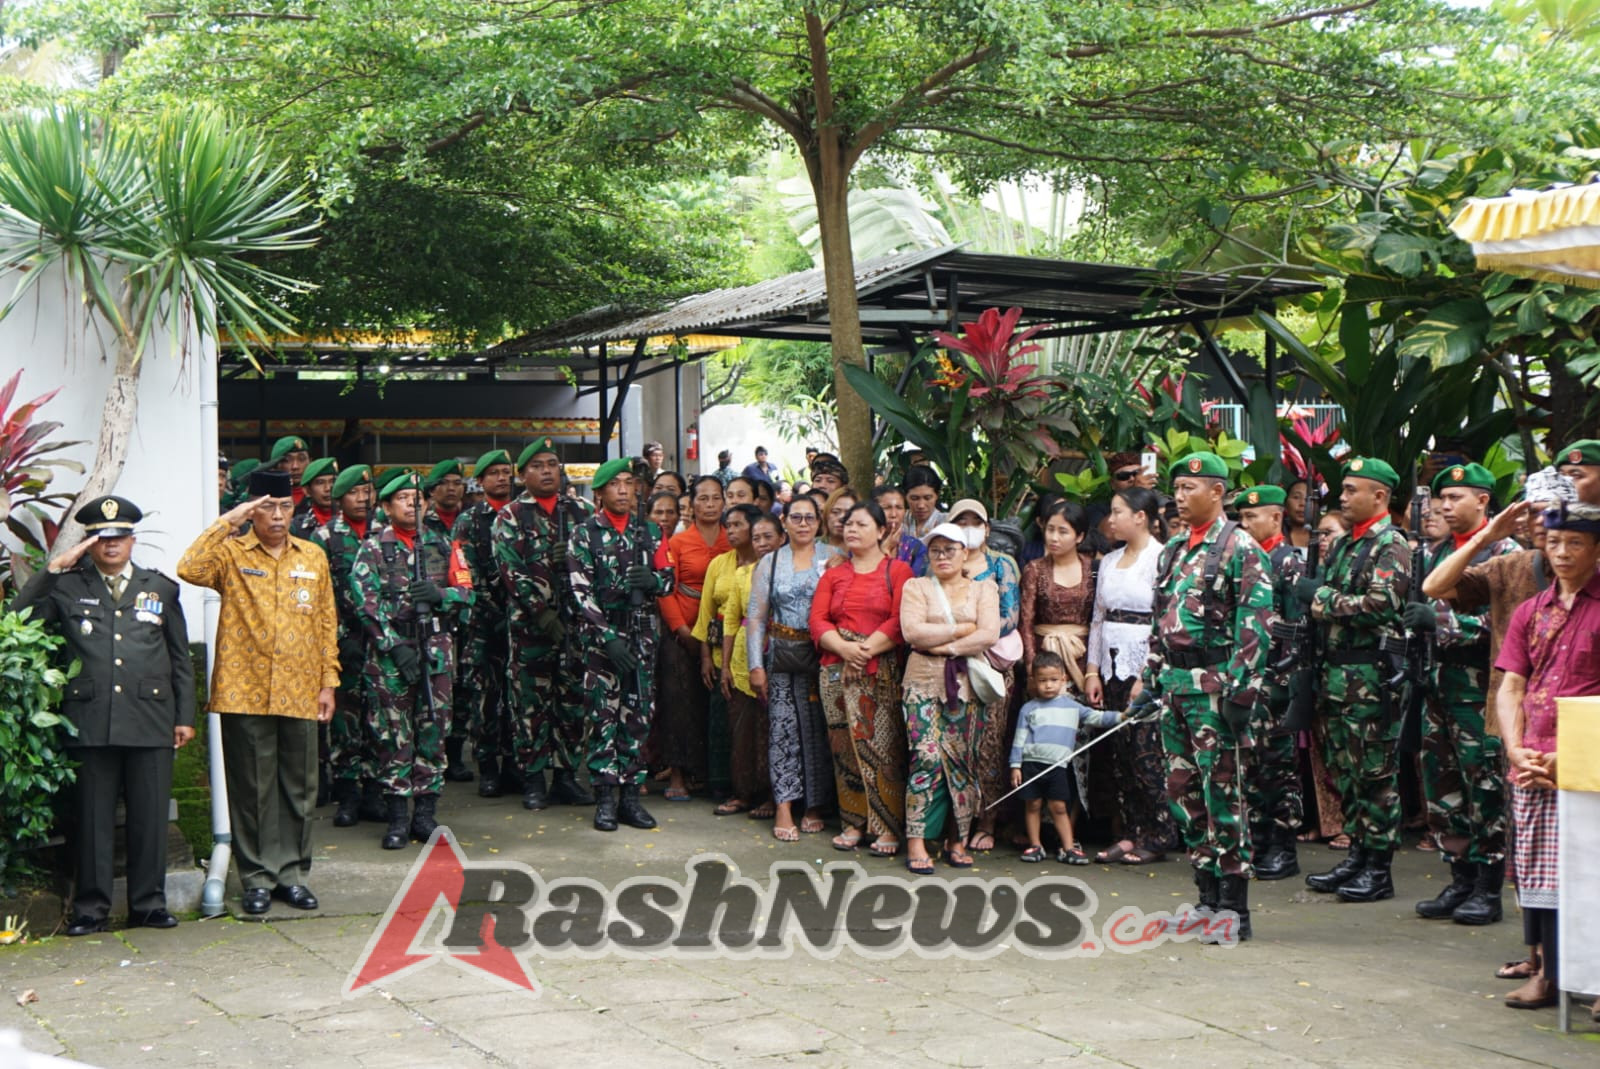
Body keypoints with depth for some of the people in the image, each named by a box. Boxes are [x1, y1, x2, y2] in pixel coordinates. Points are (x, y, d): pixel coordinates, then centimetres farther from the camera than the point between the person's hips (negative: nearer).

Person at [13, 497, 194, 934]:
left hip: (150, 722, 1)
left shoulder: (160, 588, 14)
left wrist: (185, 716, 9)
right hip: (89, 722, -1)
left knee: (150, 816, 3)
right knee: (91, 817, 3)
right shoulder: (68, 587, 10)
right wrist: (53, 569, -7)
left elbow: (180, 659, 14)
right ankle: (90, 908, 12)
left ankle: (148, 905, 13)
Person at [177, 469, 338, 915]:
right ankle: (257, 878, 13)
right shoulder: (232, 554, 0)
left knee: (298, 788, 8)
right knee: (252, 790, 4)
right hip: (245, 692, -3)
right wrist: (226, 522, -19)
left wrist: (329, 681, 7)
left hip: (300, 694, 3)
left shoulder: (313, 557, 10)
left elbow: (327, 623, 12)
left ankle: (292, 874, 19)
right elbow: (189, 569, -21)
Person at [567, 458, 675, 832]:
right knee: (603, 715, -3)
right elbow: (580, 593, -8)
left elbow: (669, 579, 13)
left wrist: (654, 580, -13)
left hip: (641, 635, 4)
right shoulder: (584, 534, -1)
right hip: (600, 635, -3)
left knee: (637, 714, 5)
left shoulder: (650, 532, 11)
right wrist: (607, 638, -16)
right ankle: (605, 798, 3)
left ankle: (630, 794, 12)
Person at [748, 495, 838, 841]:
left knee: (819, 730, 2)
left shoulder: (834, 557, 4)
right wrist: (756, 665, 0)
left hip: (823, 654, -1)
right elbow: (755, 617, 8)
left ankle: (815, 806, 12)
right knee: (783, 728, -4)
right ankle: (783, 809, -3)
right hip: (782, 655, 1)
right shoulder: (770, 563, 10)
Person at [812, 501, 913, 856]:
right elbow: (817, 620, 6)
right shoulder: (833, 575, 17)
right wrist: (844, 648, -11)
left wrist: (867, 649, -14)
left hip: (883, 671, -4)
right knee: (845, 747, 3)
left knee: (882, 746, -7)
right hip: (838, 670, 4)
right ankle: (853, 824, 9)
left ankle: (888, 828, -2)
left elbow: (900, 621, -7)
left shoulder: (898, 570, 5)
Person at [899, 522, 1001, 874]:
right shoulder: (916, 587, 10)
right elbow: (913, 632, -8)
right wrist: (962, 629, -6)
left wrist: (946, 646, -10)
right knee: (926, 757, -11)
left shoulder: (984, 589, 12)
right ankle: (916, 844, -10)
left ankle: (957, 841, 9)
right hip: (924, 683, -1)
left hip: (967, 686, 2)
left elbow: (990, 635, -4)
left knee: (962, 762, 0)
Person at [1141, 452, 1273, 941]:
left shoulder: (1240, 549, -8)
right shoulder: (1173, 551, 17)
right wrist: (1151, 679, 16)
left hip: (1215, 685, -8)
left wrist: (1242, 690, -20)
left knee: (1222, 792, -6)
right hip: (1174, 683, 8)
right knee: (1183, 790, 10)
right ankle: (1209, 895, 19)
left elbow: (1255, 625, -14)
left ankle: (1235, 908, 1)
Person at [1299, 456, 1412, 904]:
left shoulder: (1391, 544, -9)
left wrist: (1322, 596, -12)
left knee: (1376, 773, -2)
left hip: (1372, 676, -9)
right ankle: (1357, 855, 22)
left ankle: (1379, 869, 3)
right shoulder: (1342, 544, 18)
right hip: (1336, 673, 9)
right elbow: (1319, 602, 21)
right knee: (1345, 770, 13)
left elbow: (1381, 604, -21)